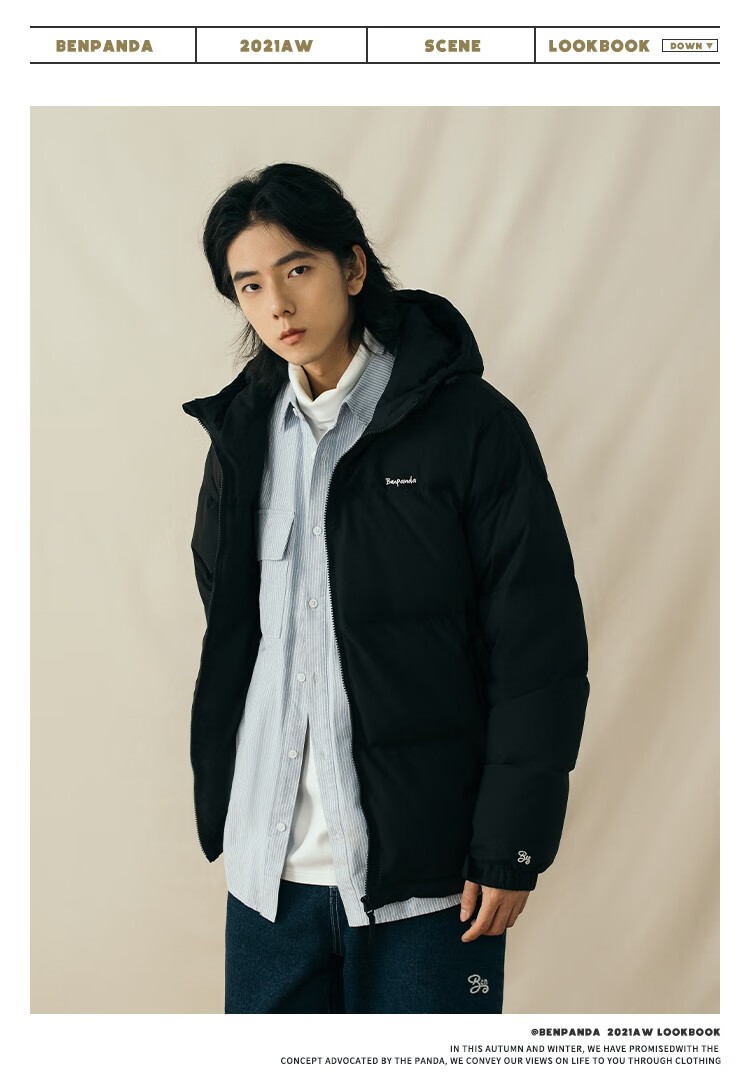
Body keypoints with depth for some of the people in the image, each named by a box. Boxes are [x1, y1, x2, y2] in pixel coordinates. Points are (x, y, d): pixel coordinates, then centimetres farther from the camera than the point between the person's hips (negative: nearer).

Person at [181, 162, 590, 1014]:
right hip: (268, 862, 4)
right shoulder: (244, 431, 8)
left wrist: (510, 849, -10)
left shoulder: (472, 425, -8)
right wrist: (215, 803, 9)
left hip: (424, 864, -4)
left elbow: (540, 654, -8)